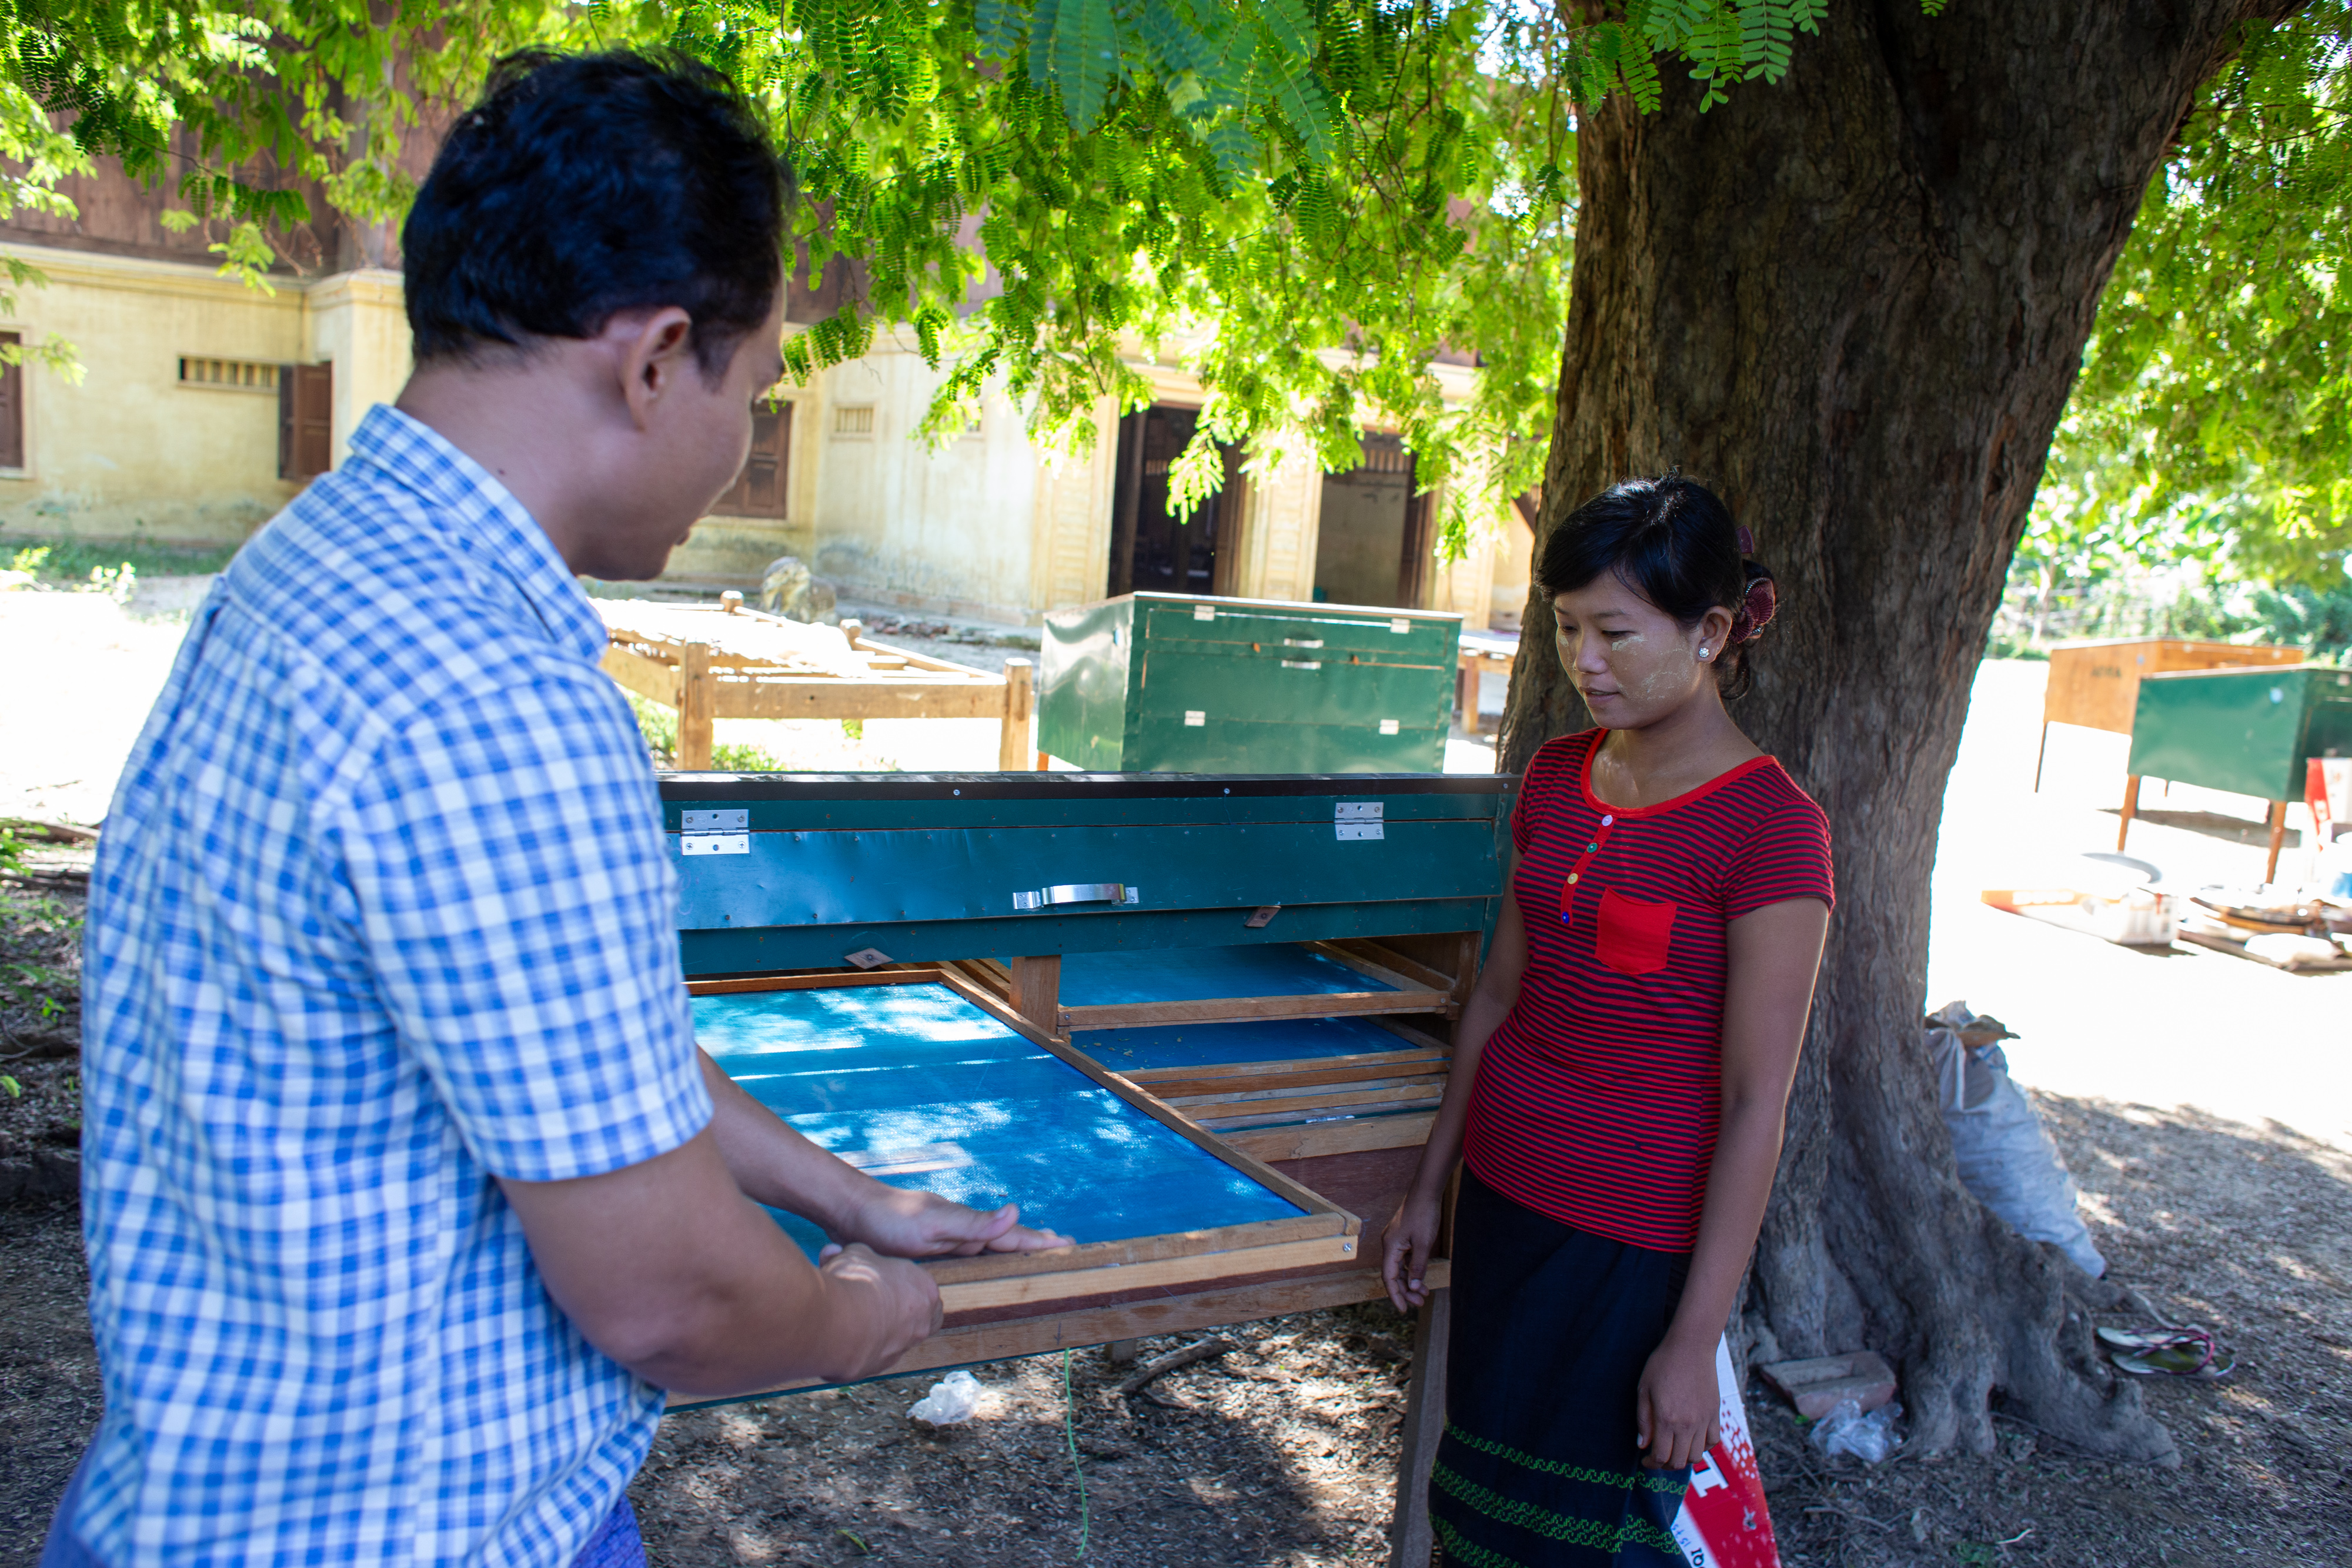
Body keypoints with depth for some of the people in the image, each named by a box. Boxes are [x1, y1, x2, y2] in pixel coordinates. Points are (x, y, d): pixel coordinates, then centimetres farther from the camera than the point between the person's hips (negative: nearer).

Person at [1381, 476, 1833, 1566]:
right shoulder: (1556, 779, 3)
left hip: (1636, 1242, -6)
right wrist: (1432, 1185, 13)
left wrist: (1695, 1337, -15)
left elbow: (1755, 1106, -16)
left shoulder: (1768, 827, -17)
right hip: (1503, 1198, 6)